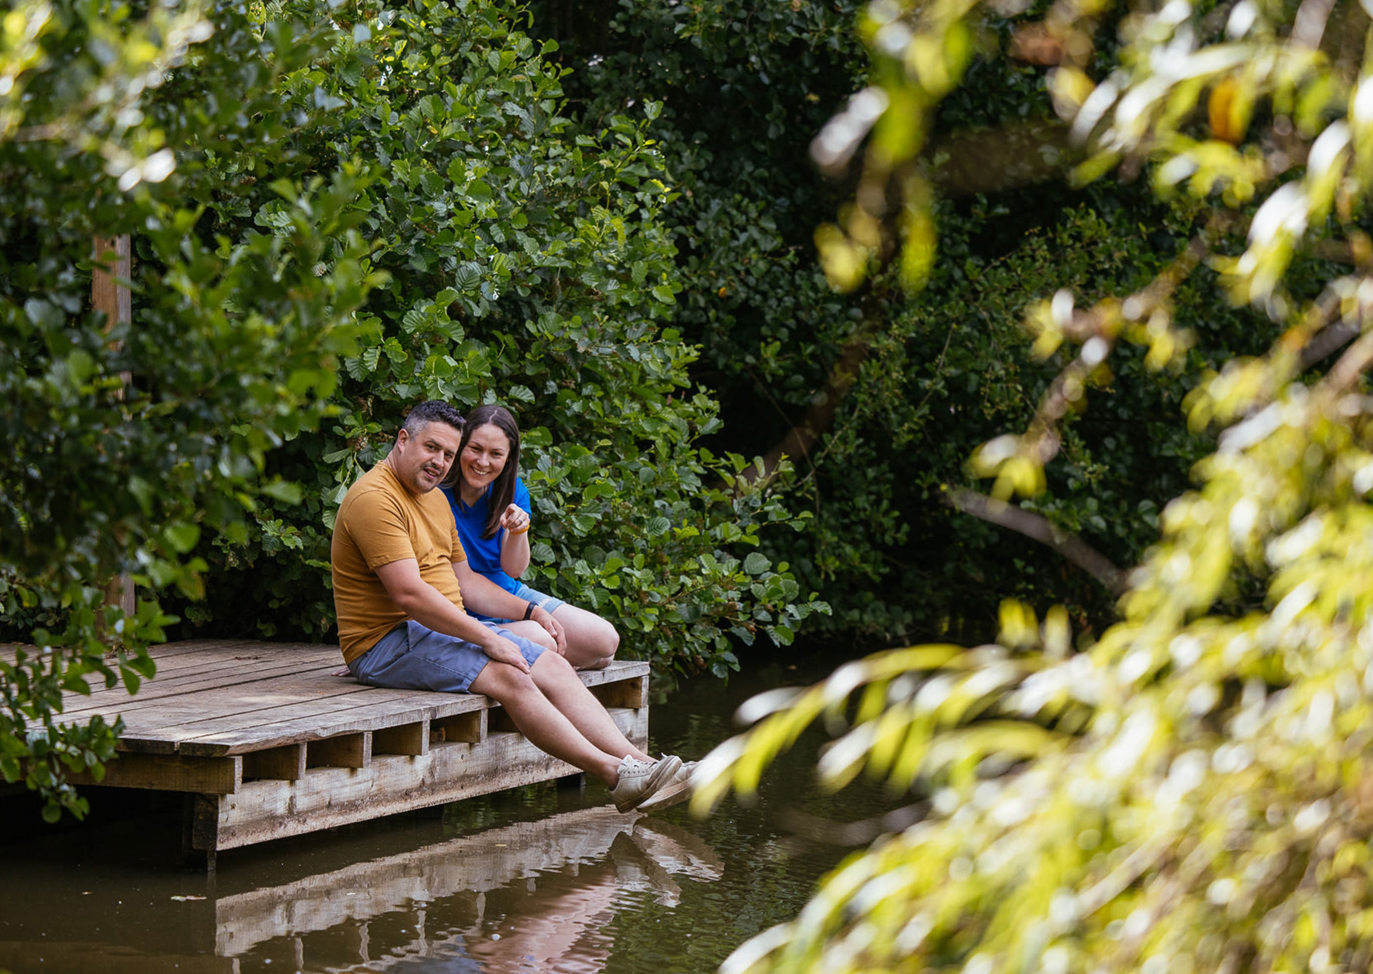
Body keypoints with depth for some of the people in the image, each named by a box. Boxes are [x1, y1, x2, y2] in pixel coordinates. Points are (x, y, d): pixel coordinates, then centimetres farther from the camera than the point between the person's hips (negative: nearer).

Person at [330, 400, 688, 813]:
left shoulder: (434, 499, 18)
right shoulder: (375, 499, -15)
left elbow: (464, 580, 25)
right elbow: (409, 594, -24)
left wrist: (530, 612, 12)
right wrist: (487, 638, -23)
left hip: (444, 627, 10)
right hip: (387, 644, -10)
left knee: (554, 667, -6)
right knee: (509, 677, -27)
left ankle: (636, 760, -17)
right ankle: (616, 775, -29)